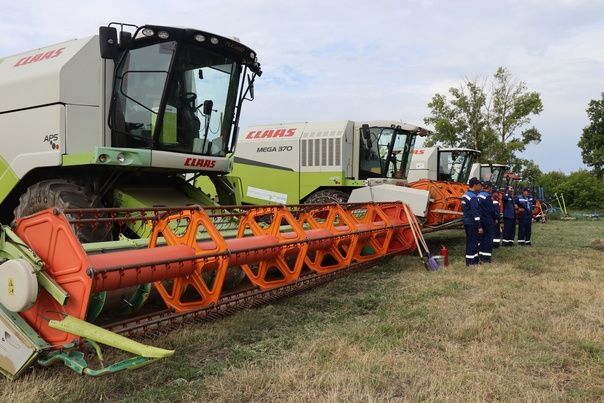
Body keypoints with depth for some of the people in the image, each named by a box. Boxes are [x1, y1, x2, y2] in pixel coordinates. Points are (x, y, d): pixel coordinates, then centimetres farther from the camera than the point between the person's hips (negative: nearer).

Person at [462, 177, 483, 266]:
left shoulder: (465, 195, 11)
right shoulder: (473, 197, -19)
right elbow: (475, 213, -22)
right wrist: (479, 227, -20)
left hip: (467, 222, 10)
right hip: (472, 223, -10)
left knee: (470, 241, 15)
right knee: (473, 242, -4)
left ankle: (474, 260, 24)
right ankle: (471, 262, 0)